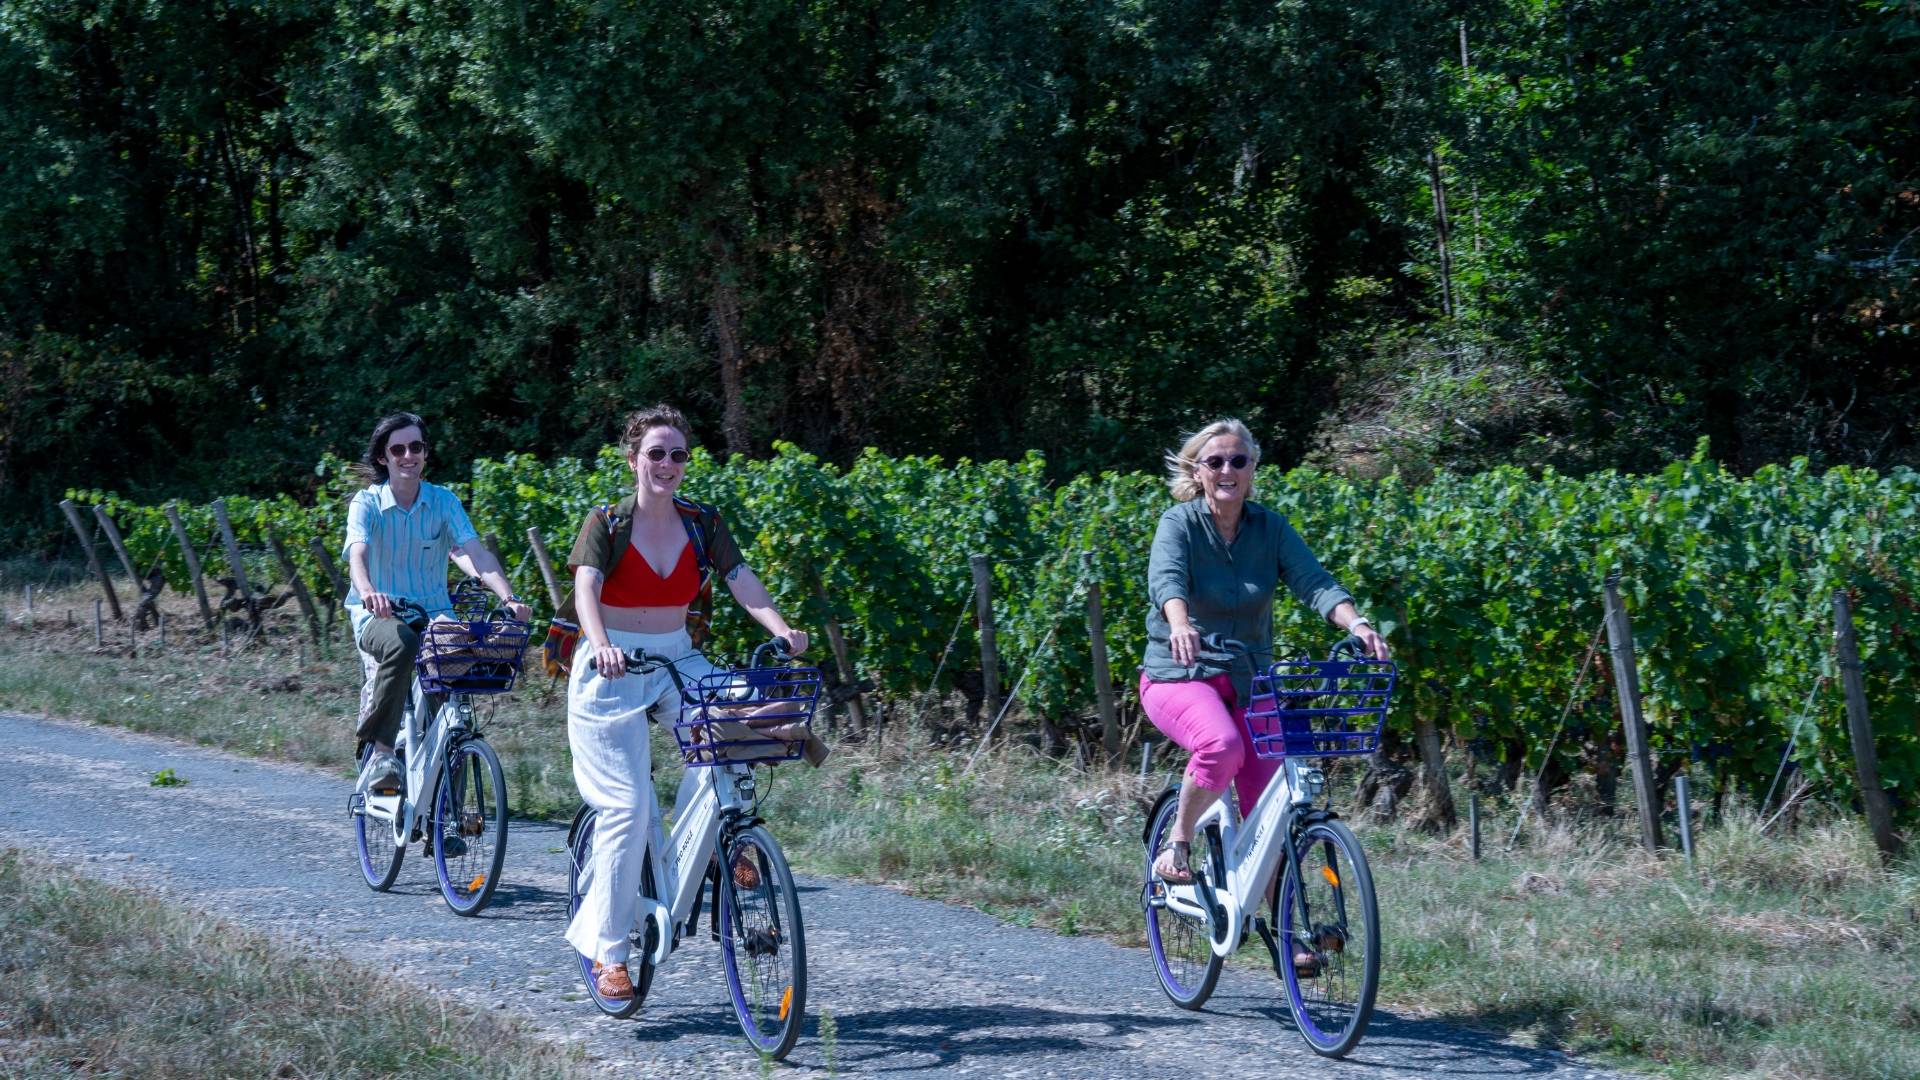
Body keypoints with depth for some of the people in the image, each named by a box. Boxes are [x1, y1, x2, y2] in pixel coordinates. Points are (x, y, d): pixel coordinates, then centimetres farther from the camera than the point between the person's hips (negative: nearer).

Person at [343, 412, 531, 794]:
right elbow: (357, 555, -21)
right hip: (378, 616, -3)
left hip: (434, 613, 3)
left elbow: (477, 553, -9)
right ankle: (380, 751, -29)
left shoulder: (444, 501, 3)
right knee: (402, 643, -38)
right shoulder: (367, 502, -4)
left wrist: (508, 598, -26)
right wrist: (368, 592, -44)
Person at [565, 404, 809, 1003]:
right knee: (628, 808, -11)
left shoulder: (702, 523, 3)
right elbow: (586, 588, -23)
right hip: (611, 669, -4)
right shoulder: (606, 524, -7)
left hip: (678, 661, 4)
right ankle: (608, 952, -2)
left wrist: (780, 628, -28)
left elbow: (743, 581, -9)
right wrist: (601, 644, -43)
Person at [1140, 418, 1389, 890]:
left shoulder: (1269, 527, 1)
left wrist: (1356, 624, -32)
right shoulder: (1179, 523, -8)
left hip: (1248, 680, 4)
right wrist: (1180, 625, -50)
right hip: (1179, 675, -4)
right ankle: (1176, 846, -12)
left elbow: (1314, 581, -12)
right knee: (1222, 746, -35)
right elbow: (1166, 579, -27)